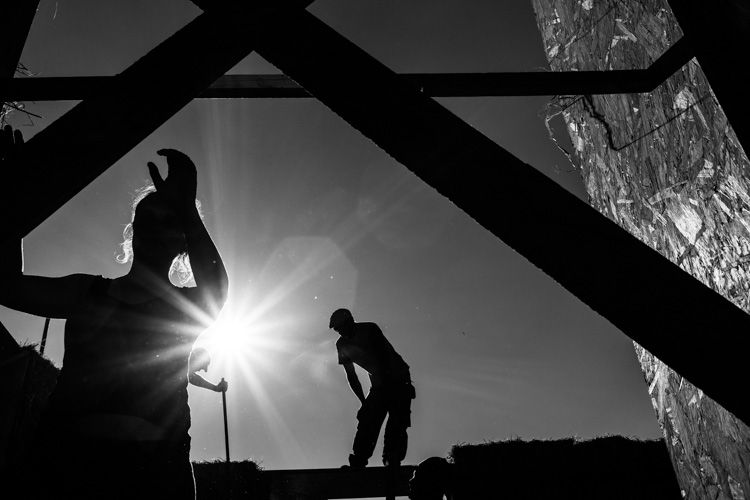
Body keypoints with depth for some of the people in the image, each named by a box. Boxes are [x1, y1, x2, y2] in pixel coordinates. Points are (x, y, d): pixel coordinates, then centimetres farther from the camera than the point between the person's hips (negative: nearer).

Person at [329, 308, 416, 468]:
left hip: (398, 380, -5)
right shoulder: (341, 344, 0)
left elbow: (385, 361, -22)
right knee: (367, 424, -7)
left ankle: (392, 462, -17)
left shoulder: (370, 330, -19)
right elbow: (351, 376, 5)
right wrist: (364, 402, 1)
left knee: (396, 425, -15)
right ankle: (357, 464, -10)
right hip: (379, 385, 5)